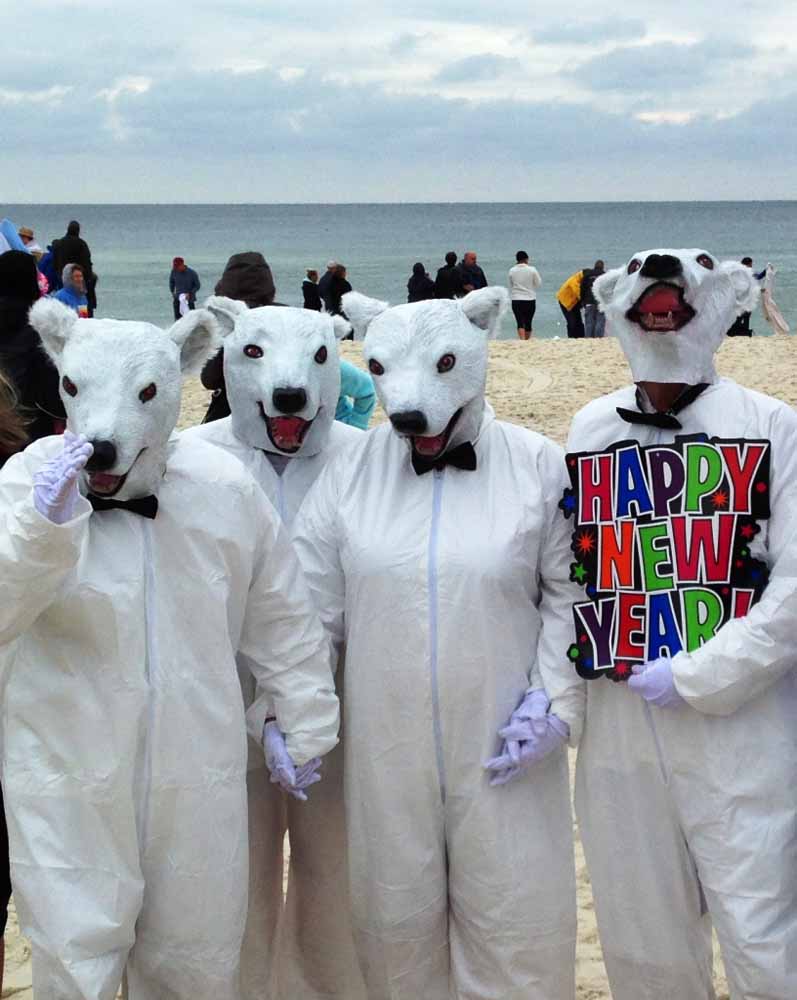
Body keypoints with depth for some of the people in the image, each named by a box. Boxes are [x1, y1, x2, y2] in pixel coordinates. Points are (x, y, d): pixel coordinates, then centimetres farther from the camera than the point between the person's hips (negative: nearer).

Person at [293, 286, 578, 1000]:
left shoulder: (537, 465, -4)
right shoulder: (352, 471, 0)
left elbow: (571, 590, 3)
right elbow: (308, 604, 4)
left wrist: (551, 694, -6)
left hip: (504, 748, -1)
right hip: (386, 748, 2)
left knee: (513, 925, 6)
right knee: (397, 919, 13)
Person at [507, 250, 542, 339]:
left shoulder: (512, 271, -1)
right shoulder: (532, 270, -7)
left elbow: (510, 286, 10)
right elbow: (538, 283, 3)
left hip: (516, 300, 0)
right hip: (530, 299, 0)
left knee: (520, 323, -4)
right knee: (528, 323, 10)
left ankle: (522, 340, -21)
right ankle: (527, 341, 19)